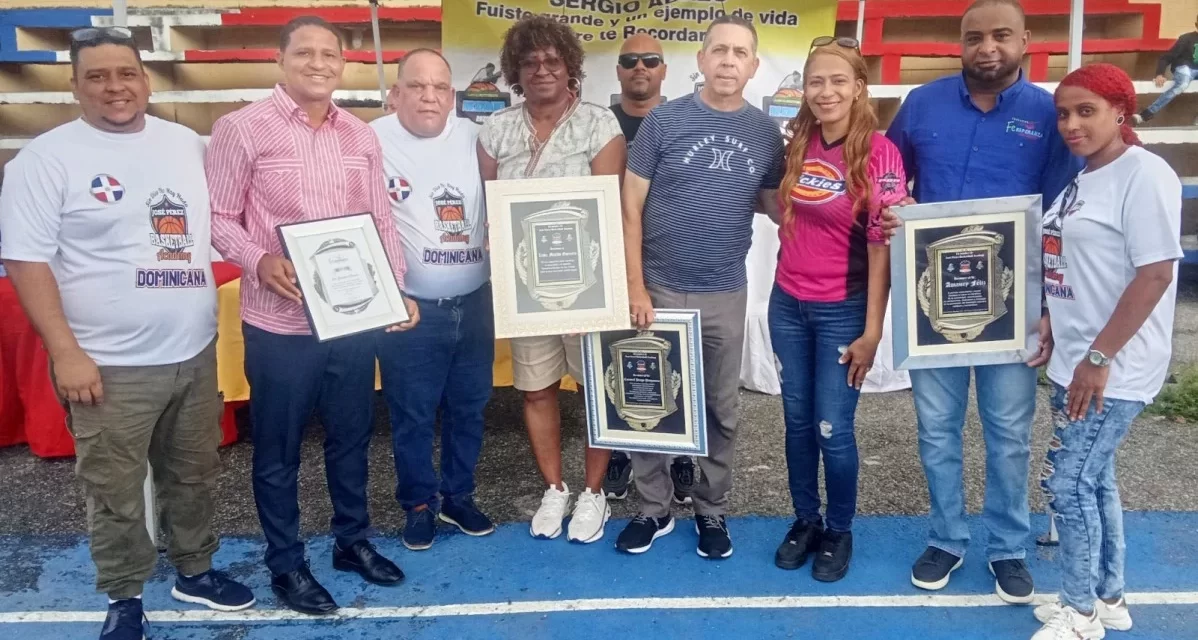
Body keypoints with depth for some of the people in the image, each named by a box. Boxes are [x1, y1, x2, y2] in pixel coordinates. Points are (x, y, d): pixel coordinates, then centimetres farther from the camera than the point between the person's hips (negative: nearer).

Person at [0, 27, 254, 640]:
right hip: (112, 365, -4)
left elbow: (219, 225, 19)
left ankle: (194, 571, 38)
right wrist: (66, 354, -15)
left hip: (196, 353, 5)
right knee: (115, 493, 8)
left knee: (194, 476, 18)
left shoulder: (186, 143, 8)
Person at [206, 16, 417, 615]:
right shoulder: (242, 128, -6)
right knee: (278, 452, 10)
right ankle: (285, 564, 28)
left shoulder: (361, 136, 9)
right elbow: (218, 217, -5)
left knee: (350, 438, 18)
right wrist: (259, 261, -23)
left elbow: (382, 222, 12)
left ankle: (353, 540, 38)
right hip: (280, 323, -4)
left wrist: (398, 290, 3)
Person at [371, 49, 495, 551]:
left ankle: (458, 497, 34)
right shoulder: (373, 142, -8)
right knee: (412, 416, 9)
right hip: (409, 310, -3)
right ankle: (418, 504, 29)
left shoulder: (474, 139, 3)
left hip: (474, 302, 4)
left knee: (469, 408, 15)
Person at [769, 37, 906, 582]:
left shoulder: (879, 153, -13)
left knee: (832, 429, 3)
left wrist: (872, 331, -13)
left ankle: (839, 532, 26)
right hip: (788, 304, 5)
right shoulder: (798, 143, 2)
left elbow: (882, 246, -13)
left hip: (842, 311, -5)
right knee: (797, 421, 14)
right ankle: (804, 520, 32)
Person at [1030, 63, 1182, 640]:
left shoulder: (1143, 173, -14)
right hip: (1075, 362, 9)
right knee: (1093, 479, 16)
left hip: (1113, 368, -9)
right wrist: (1052, 332, 15)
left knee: (1066, 482, -3)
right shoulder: (1081, 180, 11)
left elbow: (1156, 272, -21)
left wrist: (1099, 357, -21)